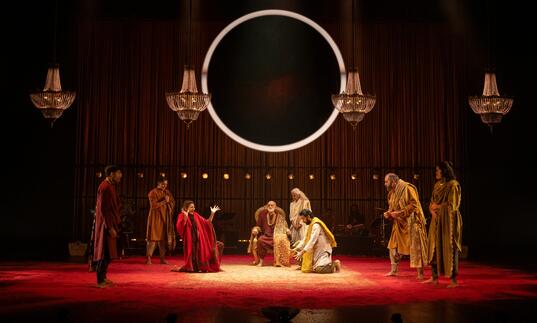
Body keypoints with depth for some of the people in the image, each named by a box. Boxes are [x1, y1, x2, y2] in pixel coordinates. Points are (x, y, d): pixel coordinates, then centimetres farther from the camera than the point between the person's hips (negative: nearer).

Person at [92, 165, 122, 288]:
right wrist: (110, 227, -22)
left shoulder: (110, 186, 12)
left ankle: (103, 277, 25)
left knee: (107, 253, 16)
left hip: (110, 224, 10)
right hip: (106, 225, -10)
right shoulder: (105, 188, -18)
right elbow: (103, 209, -22)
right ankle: (100, 281, -1)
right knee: (105, 252, -6)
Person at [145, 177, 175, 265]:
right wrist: (164, 201, -17)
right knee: (153, 238, -10)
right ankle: (148, 258, -8)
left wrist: (168, 201, -9)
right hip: (156, 218, -6)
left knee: (164, 238, 4)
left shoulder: (167, 192, 13)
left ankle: (162, 258, 8)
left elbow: (173, 203, 11)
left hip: (165, 218, 6)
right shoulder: (153, 193, -6)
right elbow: (153, 205, -16)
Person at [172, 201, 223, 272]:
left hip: (199, 241, 6)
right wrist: (185, 217, -35)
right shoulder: (182, 216, -9)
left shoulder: (196, 215, 9)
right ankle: (178, 269, 14)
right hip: (190, 242, -6)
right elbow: (180, 228, -28)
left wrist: (212, 213, 4)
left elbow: (207, 223, 15)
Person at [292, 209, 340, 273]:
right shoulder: (311, 225, 14)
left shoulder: (316, 225, -18)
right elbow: (305, 239, 19)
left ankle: (335, 264, -2)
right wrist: (296, 249, 10)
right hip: (316, 251, 10)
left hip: (323, 251, -10)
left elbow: (312, 241, -26)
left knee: (319, 269, -27)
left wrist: (302, 252, -27)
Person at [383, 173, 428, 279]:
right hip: (399, 224, 8)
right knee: (393, 246, 8)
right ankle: (394, 271, 19)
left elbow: (414, 205, -20)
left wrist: (399, 213, -23)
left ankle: (420, 273, 2)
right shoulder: (392, 193, 11)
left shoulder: (407, 188, -15)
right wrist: (388, 213, -2)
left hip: (411, 223, -8)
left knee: (415, 247, -5)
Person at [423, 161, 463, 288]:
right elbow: (432, 203, 17)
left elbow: (452, 205, -14)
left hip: (449, 221, -8)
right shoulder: (437, 185, 14)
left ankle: (454, 280, 0)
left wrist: (438, 207, -3)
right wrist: (433, 210, -4)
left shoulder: (453, 185, -10)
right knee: (435, 247, 8)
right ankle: (435, 278, 16)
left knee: (449, 249, -6)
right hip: (437, 220, 8)